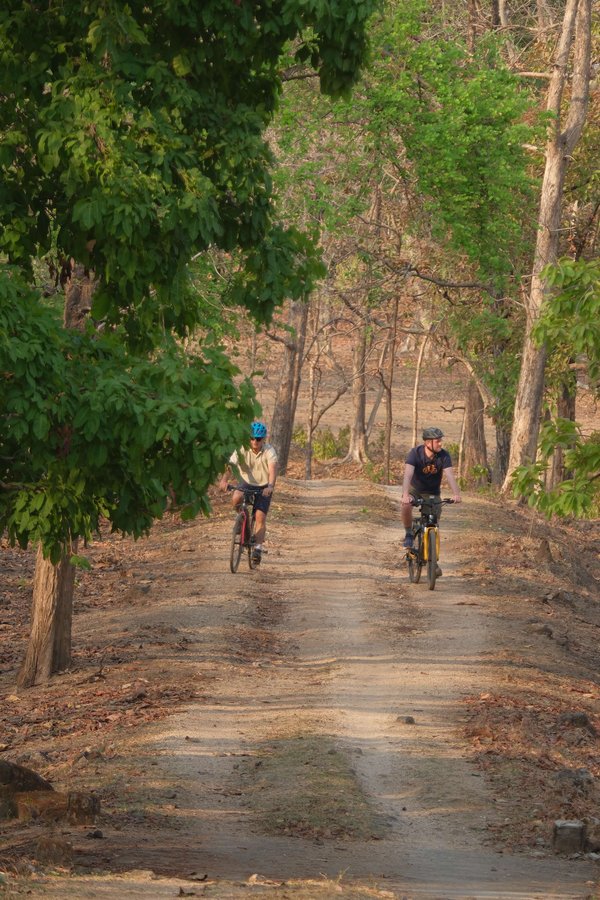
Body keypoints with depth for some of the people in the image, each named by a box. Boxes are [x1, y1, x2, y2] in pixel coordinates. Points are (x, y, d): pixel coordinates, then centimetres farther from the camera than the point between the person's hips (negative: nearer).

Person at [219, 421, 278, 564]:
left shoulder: (269, 451, -21)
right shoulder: (242, 450, -18)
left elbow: (273, 468, -35)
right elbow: (230, 465, -30)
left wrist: (270, 486, -54)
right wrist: (224, 479, -50)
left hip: (263, 487, -1)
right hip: (247, 483, 1)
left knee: (260, 517, -14)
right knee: (236, 498, -29)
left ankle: (258, 548, -9)